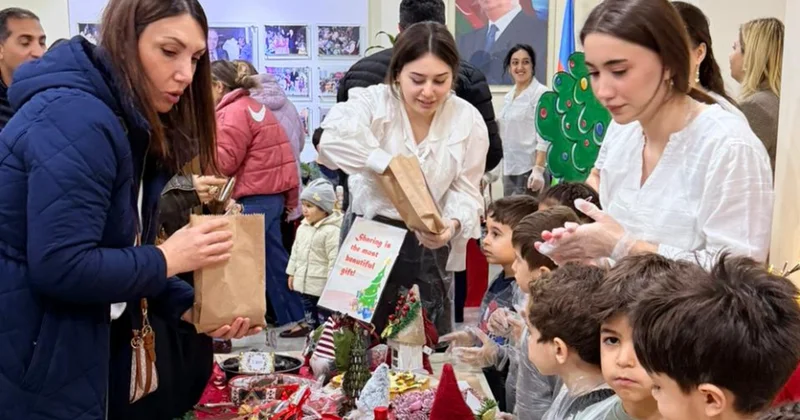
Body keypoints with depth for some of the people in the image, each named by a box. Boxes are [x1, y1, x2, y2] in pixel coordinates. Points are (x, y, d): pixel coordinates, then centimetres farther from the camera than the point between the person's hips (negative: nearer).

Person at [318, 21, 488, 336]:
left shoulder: (469, 120, -3)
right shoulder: (372, 102, -13)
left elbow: (465, 190, -3)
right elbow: (333, 137, -33)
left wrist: (452, 224, -22)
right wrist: (388, 164, -36)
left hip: (429, 246, 2)